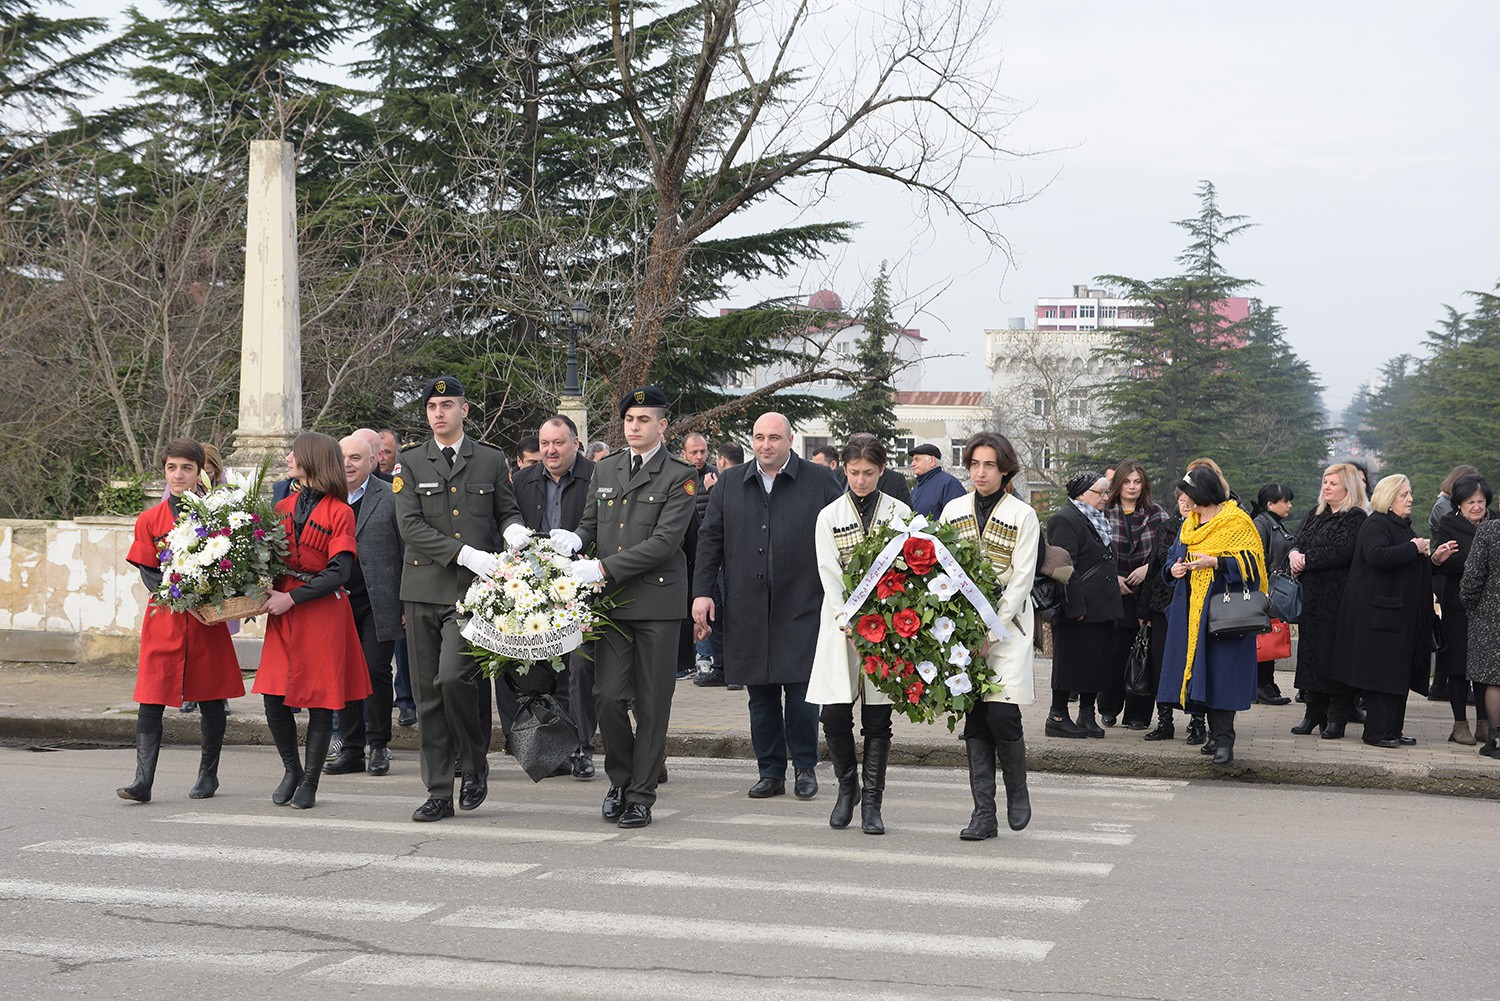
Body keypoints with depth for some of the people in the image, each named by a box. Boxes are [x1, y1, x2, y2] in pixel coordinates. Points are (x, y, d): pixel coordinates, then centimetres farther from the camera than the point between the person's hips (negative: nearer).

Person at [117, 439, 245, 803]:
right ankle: (143, 782, -8)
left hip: (207, 622, 0)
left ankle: (208, 775, 21)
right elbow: (148, 574, 0)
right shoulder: (149, 520, 4)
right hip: (164, 619, 0)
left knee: (211, 699, 7)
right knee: (151, 699, -7)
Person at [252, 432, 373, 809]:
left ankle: (310, 782, 11)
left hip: (322, 613, -5)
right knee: (273, 698, 0)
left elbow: (338, 573, -12)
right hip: (283, 611, 5)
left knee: (320, 701, 0)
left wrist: (291, 597, -16)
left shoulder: (339, 512, -5)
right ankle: (292, 771, 19)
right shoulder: (283, 507, 13)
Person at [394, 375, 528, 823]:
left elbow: (507, 510, 15)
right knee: (428, 695, 4)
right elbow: (409, 525, -5)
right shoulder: (411, 462, 6)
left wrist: (513, 530, -10)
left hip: (472, 590, -2)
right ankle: (439, 793, 12)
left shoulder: (491, 460, 8)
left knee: (453, 676, -20)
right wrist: (466, 555, -15)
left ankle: (475, 765, 4)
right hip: (424, 589, 2)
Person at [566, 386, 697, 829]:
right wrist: (574, 540, -2)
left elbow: (664, 542, -14)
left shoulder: (679, 476, -4)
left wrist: (603, 568, -18)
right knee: (607, 695, -5)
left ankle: (642, 796, 12)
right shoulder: (604, 468, 14)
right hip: (611, 601, 4)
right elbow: (591, 524, 22)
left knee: (651, 704, 2)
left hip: (657, 601, -4)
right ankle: (620, 780, 17)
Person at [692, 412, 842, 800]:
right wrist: (702, 591, 3)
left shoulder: (820, 482, 2)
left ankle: (805, 768, 11)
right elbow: (710, 539, 12)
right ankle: (770, 771, 17)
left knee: (800, 690, -5)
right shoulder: (729, 484, 11)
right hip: (747, 611, 3)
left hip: (801, 607, -3)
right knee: (760, 695, 7)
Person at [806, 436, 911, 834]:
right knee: (835, 714, -5)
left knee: (878, 718, -1)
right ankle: (847, 786, 18)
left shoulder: (899, 513, 6)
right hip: (841, 624, 0)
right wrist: (849, 622, -13)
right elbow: (829, 574, -1)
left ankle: (871, 802, 5)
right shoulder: (829, 516, 6)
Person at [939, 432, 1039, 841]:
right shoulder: (953, 510, 10)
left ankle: (1017, 792, 15)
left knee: (1002, 714, -11)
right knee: (974, 718, 0)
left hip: (1007, 625, -3)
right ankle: (984, 813, 4)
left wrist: (990, 632, -12)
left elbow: (1020, 581, -5)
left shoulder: (1023, 515, -1)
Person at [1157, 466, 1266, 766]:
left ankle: (1224, 741, -12)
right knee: (1201, 672, 5)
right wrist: (1174, 568, -1)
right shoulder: (1189, 524, 17)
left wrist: (1214, 562, -21)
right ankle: (1217, 734, 14)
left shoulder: (1237, 522, -5)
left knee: (1220, 672, -11)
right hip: (1192, 610, 7)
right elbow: (1174, 556, 22)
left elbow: (1250, 562, -11)